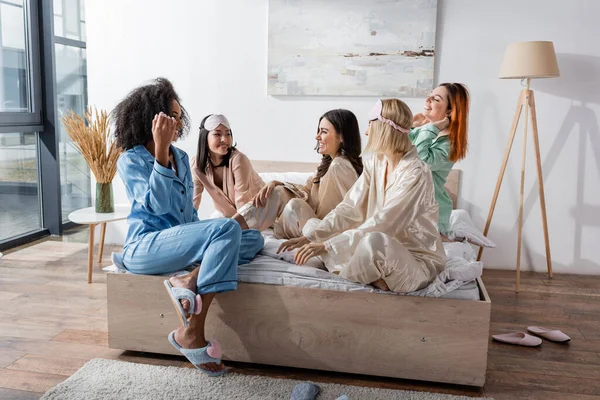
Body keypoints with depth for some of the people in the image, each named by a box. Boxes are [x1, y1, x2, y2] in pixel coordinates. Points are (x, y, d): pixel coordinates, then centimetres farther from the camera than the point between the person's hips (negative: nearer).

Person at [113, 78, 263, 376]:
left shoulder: (180, 157, 15)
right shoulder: (130, 160, -5)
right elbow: (158, 205, -21)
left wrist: (199, 238, 4)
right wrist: (161, 150, -26)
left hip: (178, 239, 7)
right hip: (145, 246, -7)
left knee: (254, 239, -9)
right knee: (227, 228, -30)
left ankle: (190, 281, -27)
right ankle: (191, 334, -29)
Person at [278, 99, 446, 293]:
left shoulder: (416, 174, -23)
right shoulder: (375, 162, 1)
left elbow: (382, 224, -29)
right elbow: (350, 207, -2)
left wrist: (327, 245, -31)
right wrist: (310, 236, -12)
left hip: (419, 261, -8)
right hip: (385, 251, 8)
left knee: (374, 241, -41)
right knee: (312, 227, 3)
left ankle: (346, 278, -9)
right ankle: (372, 277, -10)